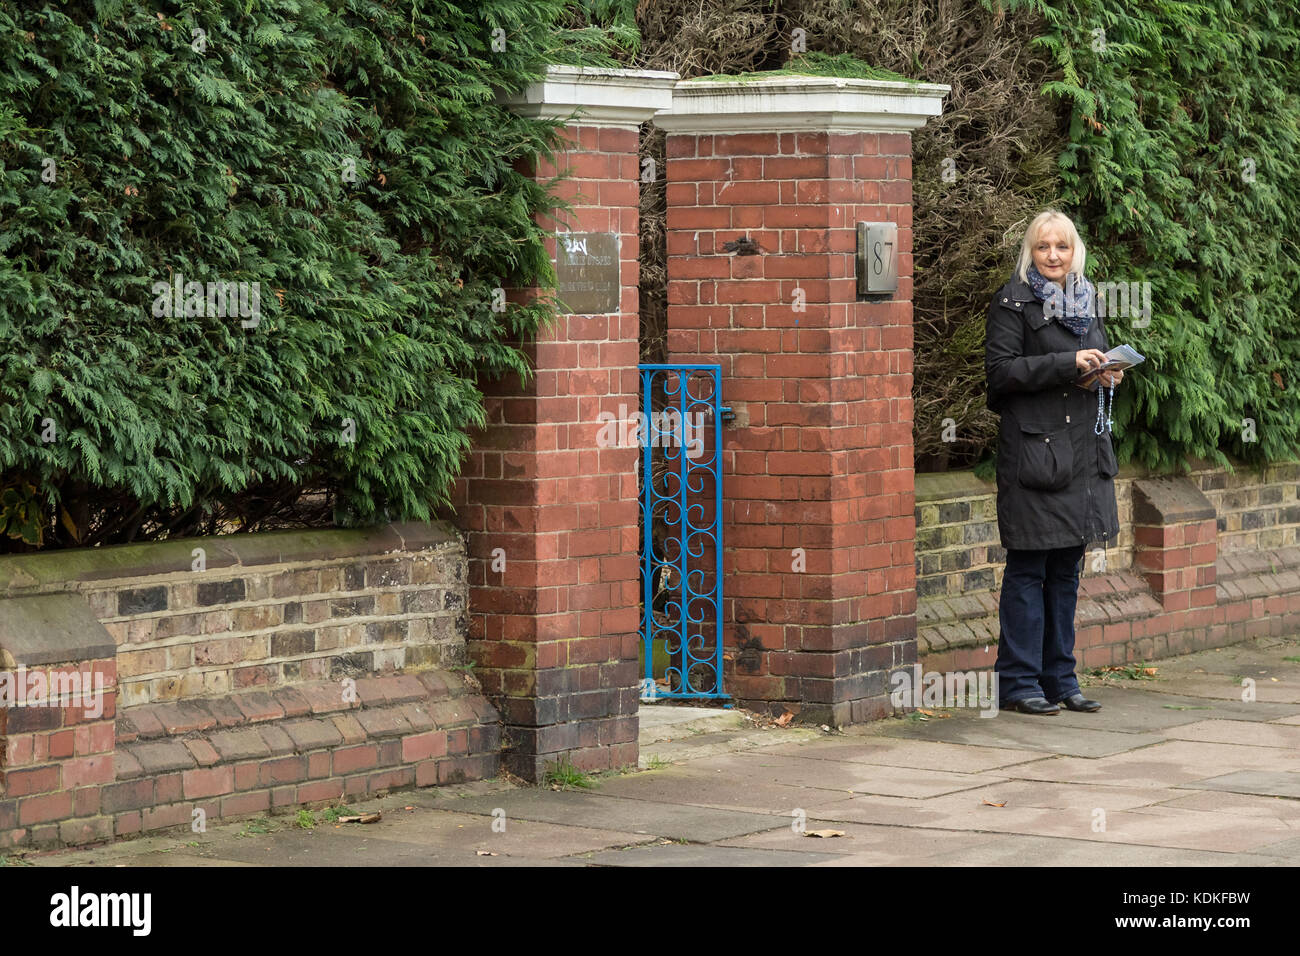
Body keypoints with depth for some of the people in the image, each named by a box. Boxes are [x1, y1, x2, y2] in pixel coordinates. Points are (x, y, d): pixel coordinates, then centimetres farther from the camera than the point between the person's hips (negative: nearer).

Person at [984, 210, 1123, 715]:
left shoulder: (1085, 300, 16)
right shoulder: (1013, 301, -4)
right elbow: (1000, 370, -14)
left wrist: (1108, 374, 5)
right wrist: (1067, 365, -18)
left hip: (1084, 450, 7)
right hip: (1033, 450, -7)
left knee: (1066, 569, 10)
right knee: (1028, 569, -4)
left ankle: (1059, 678, 16)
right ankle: (1017, 681, 1)